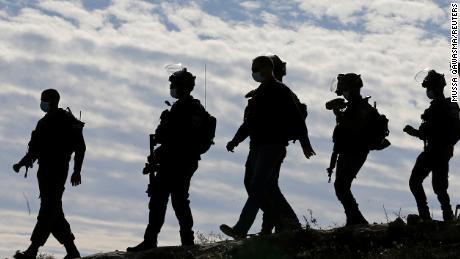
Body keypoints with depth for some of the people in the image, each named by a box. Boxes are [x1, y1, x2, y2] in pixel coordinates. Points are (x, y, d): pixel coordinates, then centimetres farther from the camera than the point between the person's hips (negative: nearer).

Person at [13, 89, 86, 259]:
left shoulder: (67, 122, -3)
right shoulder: (43, 123, 21)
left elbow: (80, 147, -5)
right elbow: (34, 149, 25)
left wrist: (77, 171, -12)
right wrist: (21, 163, 11)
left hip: (58, 170, -8)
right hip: (45, 171, 8)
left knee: (48, 211, -13)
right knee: (54, 213, 6)